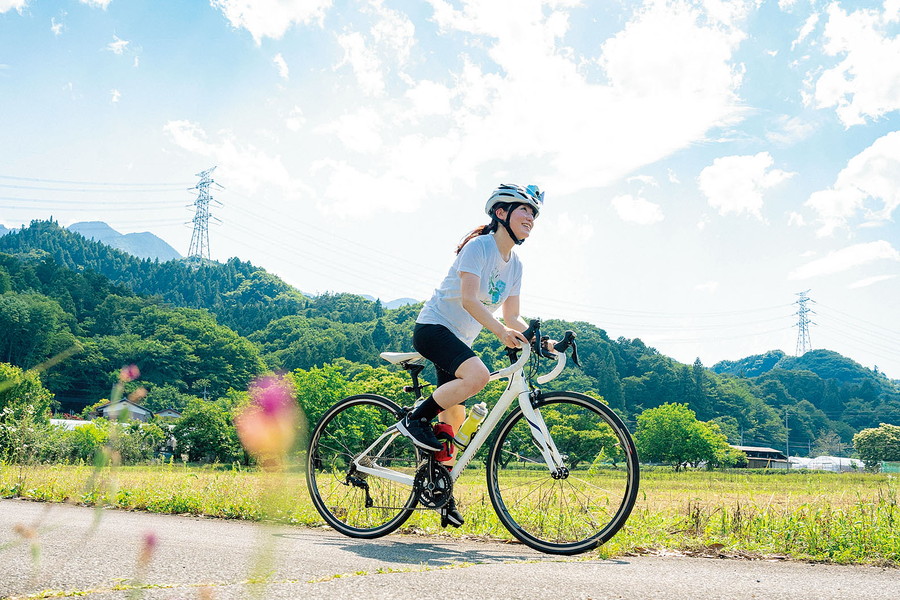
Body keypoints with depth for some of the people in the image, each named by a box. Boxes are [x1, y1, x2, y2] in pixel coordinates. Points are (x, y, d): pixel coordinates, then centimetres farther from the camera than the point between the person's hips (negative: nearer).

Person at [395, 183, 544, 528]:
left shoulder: (514, 265, 10)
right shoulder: (478, 246, -14)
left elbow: (512, 317, 12)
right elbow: (468, 299, -26)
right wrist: (500, 332, -37)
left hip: (458, 341, 8)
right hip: (433, 327, -8)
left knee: (454, 421, 6)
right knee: (478, 374, -34)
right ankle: (415, 419, -16)